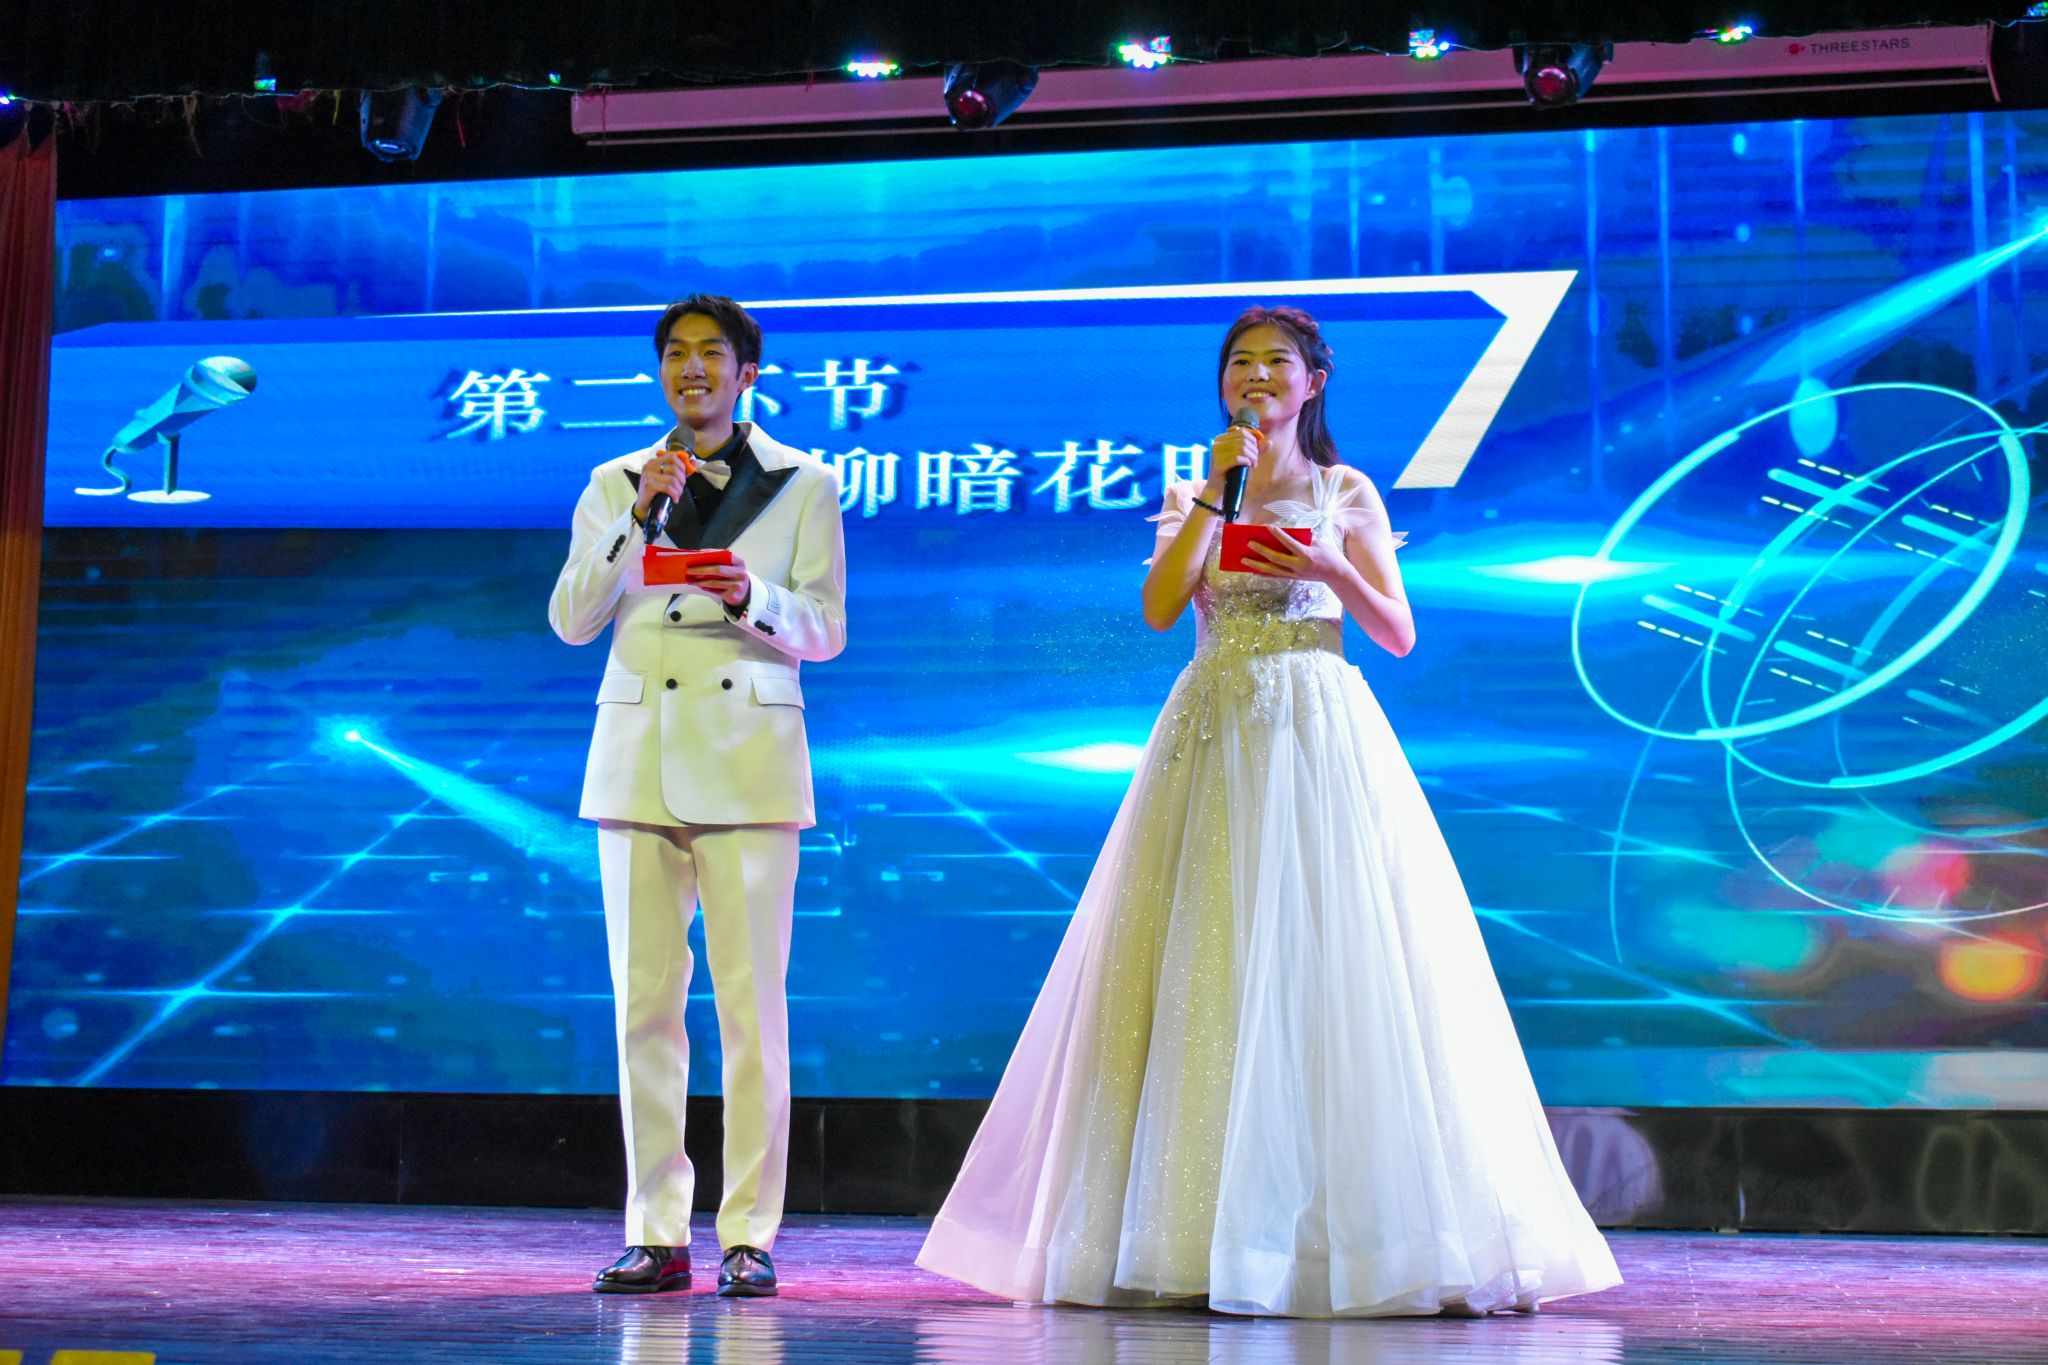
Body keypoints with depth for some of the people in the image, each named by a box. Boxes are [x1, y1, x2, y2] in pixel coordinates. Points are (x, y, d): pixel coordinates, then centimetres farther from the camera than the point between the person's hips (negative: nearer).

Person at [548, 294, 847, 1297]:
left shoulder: (803, 483, 9)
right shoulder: (615, 483, 14)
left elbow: (825, 629, 4)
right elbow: (570, 620, 5)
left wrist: (752, 598, -16)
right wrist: (638, 516, -6)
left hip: (747, 759, -2)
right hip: (638, 758, 2)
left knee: (752, 1003, -6)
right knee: (644, 1003, 1)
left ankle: (747, 1235, 0)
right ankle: (656, 1234, 7)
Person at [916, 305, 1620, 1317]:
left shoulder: (1346, 494, 10)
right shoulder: (1193, 494, 15)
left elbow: (1399, 634, 5)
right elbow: (1158, 608, -1)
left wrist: (1331, 571, -11)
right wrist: (1215, 493, -3)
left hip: (1320, 736, -2)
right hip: (1214, 732, 2)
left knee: (1328, 969, -9)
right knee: (1208, 973, -3)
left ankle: (1342, 1231, -4)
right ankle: (1202, 1234, 1)